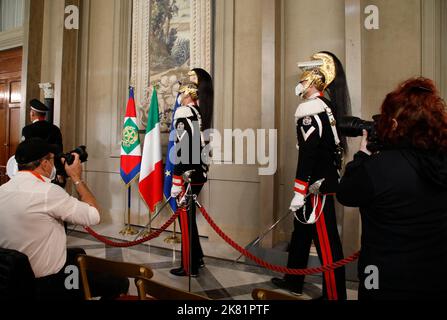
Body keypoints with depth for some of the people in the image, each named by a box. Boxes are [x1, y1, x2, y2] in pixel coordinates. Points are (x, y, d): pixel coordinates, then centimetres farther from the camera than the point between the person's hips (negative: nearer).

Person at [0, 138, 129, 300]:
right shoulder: (47, 191, -26)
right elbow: (94, 215, -17)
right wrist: (76, 177, -9)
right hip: (49, 283, -9)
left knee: (79, 253, 31)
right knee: (120, 283, 3)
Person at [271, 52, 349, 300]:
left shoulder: (312, 111, -18)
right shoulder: (325, 107, 12)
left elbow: (307, 156, -23)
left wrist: (300, 193, -21)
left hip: (317, 186, -11)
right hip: (324, 180, 11)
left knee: (326, 240, -2)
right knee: (301, 231, 19)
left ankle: (335, 294, 10)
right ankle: (293, 282, 34)